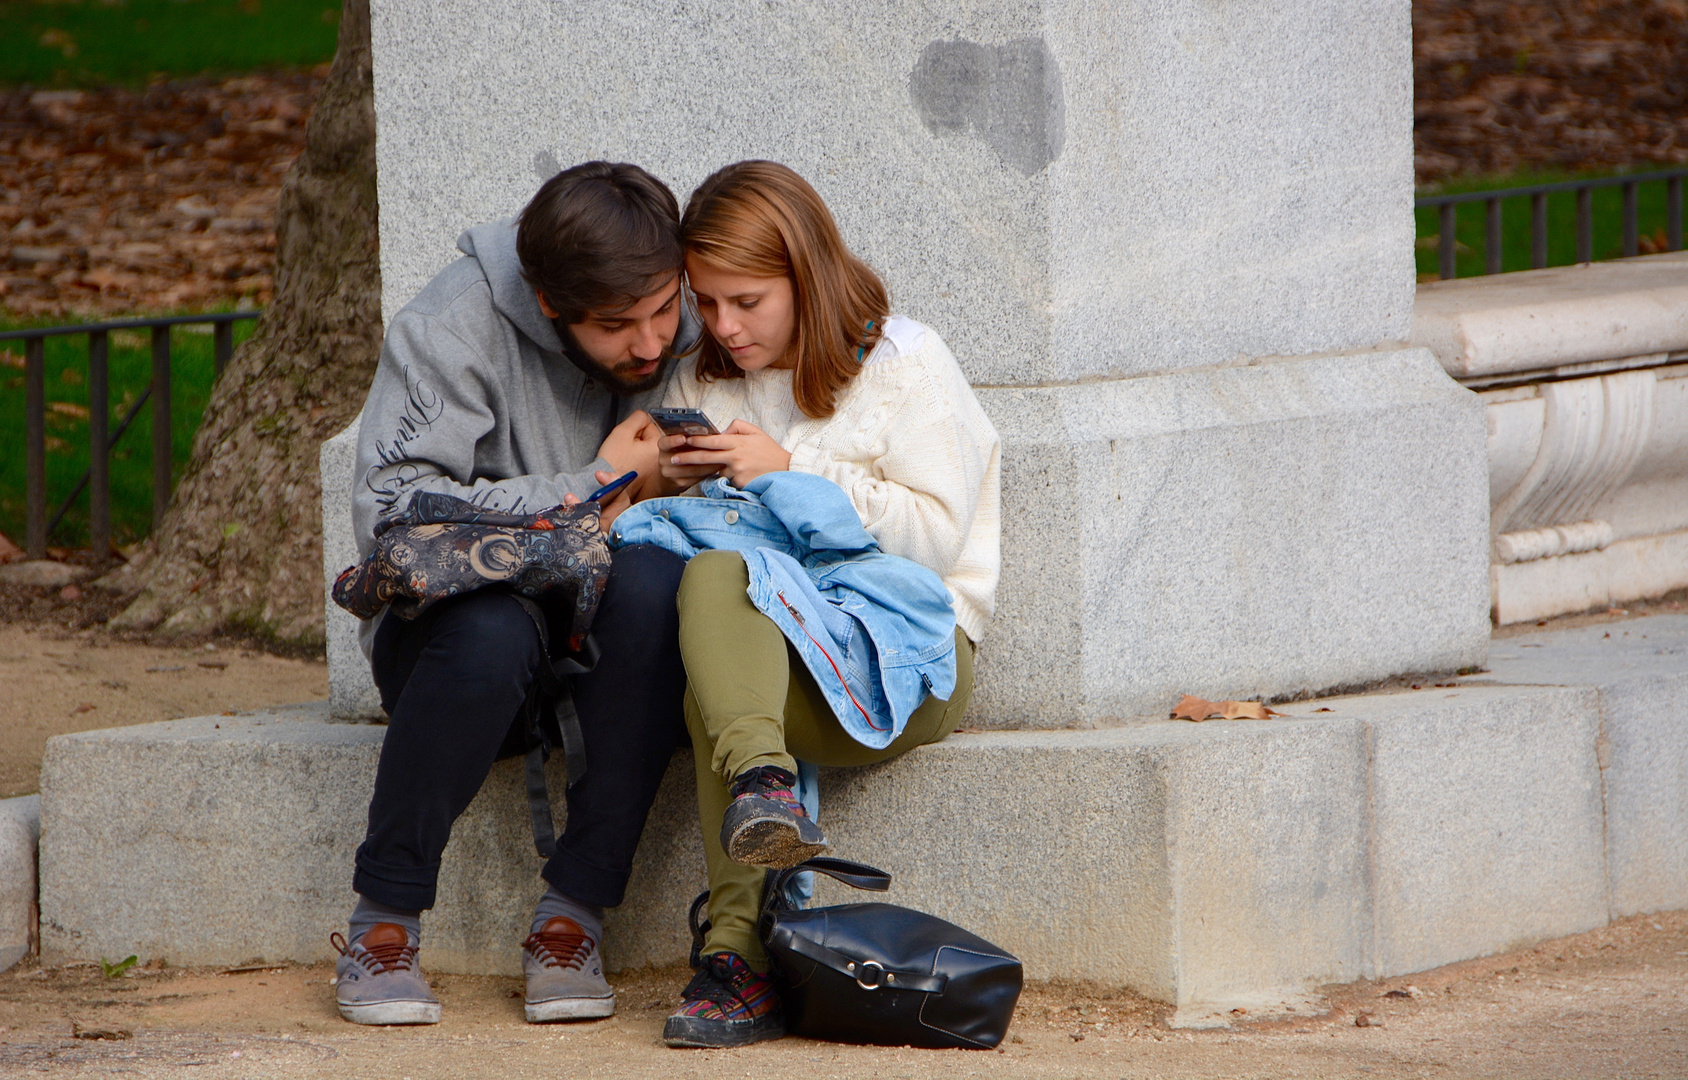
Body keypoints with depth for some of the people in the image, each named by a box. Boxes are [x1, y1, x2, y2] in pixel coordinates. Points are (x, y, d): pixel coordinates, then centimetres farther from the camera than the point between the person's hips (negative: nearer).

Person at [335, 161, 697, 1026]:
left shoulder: (696, 332, -2)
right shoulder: (454, 327, -14)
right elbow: (389, 512, -23)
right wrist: (584, 491, -19)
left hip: (611, 650, 3)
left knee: (650, 582, -33)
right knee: (488, 628, -38)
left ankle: (572, 916, -25)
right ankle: (383, 920, -18)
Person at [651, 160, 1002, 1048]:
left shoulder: (902, 361, 3)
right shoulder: (704, 384, 19)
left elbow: (936, 537, -8)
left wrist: (791, 471, -14)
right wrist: (676, 482, -2)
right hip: (769, 650, 4)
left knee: (711, 687, -36)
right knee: (716, 575, -35)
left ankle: (738, 951, -40)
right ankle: (762, 778, -59)